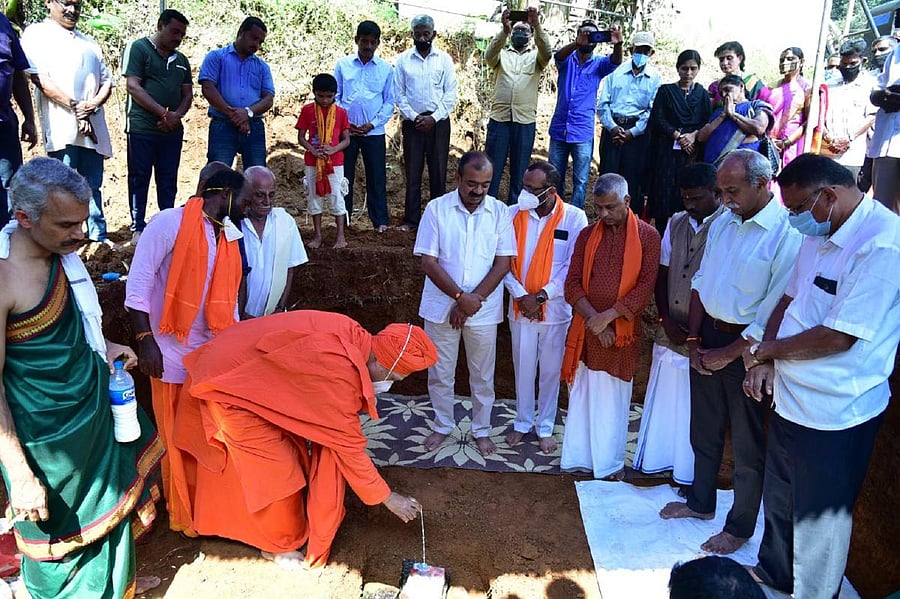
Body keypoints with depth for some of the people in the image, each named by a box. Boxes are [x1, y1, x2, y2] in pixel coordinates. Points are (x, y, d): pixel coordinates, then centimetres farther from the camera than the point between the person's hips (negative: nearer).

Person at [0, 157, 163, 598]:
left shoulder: (60, 253, -5)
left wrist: (103, 347, -1)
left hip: (92, 403, 8)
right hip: (47, 432, -8)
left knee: (110, 497, 26)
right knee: (60, 524, 14)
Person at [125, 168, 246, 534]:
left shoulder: (227, 236, 11)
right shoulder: (170, 223, -12)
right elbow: (138, 283, -16)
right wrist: (145, 340, -20)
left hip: (212, 350, 7)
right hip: (172, 351, -6)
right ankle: (183, 516, 24)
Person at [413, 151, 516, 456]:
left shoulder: (500, 211, -4)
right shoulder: (437, 209, -7)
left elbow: (503, 263, -6)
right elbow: (428, 262, -10)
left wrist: (474, 300, -14)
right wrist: (460, 297, -18)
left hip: (484, 310, 1)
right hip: (441, 307, 0)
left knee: (482, 375, 13)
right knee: (440, 373, 13)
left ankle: (481, 430, 33)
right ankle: (443, 425, 34)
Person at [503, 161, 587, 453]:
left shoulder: (574, 218, -11)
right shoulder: (513, 214, -6)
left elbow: (573, 266, -12)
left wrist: (542, 295, -17)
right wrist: (521, 295, -15)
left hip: (555, 308, -1)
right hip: (521, 306, 1)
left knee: (551, 370, 13)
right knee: (523, 368, 15)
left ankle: (545, 427, 31)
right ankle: (522, 422, 34)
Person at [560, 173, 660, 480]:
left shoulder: (648, 236, -2)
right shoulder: (587, 235, 5)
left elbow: (646, 287, -9)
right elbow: (572, 285, 0)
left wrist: (608, 316, -15)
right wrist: (594, 319, -12)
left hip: (623, 329, -2)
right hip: (586, 328, 2)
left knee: (614, 396, 9)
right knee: (583, 393, 9)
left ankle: (611, 462, 24)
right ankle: (580, 457, 22)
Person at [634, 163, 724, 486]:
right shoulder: (677, 223, 5)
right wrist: (666, 319, -2)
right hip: (670, 332, 5)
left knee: (695, 407, 9)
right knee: (662, 400, 16)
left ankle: (690, 474, 27)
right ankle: (654, 461, 34)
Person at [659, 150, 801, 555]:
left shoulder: (788, 234, -19)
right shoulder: (722, 223, 4)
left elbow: (775, 313, -20)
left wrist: (729, 353, -14)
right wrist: (694, 340, 2)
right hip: (708, 336, 7)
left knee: (748, 445, 10)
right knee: (704, 430, 21)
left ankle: (739, 527, 30)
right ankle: (700, 503, 43)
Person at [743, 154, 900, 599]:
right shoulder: (820, 234, 5)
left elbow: (838, 336, -26)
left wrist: (765, 350, -12)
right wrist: (766, 361, -3)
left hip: (835, 413, -8)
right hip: (790, 397, 9)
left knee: (819, 516, 11)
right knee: (779, 496, 25)